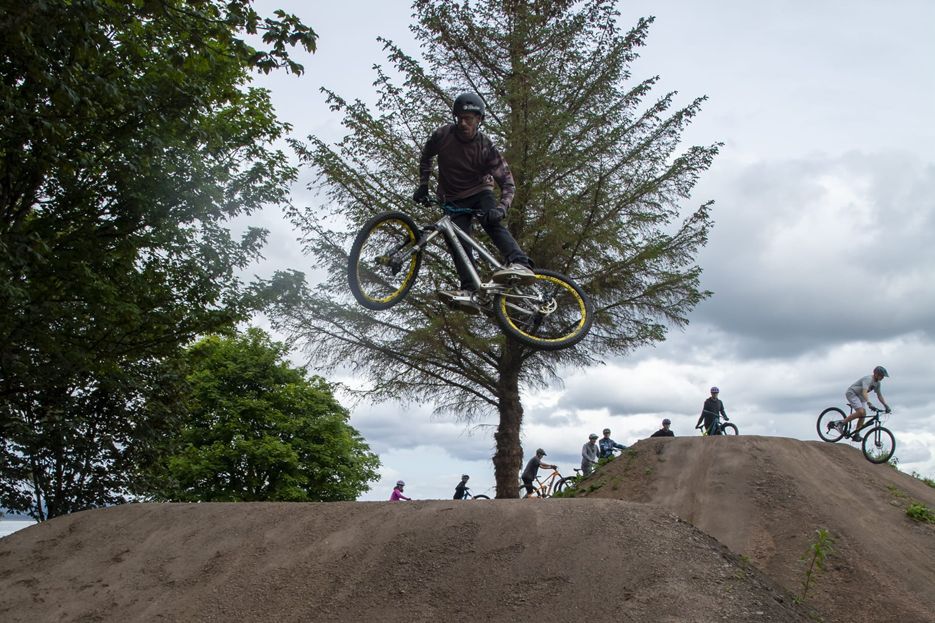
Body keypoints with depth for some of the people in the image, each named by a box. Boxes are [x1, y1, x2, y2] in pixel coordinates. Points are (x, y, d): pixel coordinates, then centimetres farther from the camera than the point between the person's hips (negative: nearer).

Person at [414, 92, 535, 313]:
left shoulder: (486, 147, -17)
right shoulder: (443, 135, -12)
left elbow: (507, 183, -17)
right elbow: (426, 157, 10)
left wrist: (501, 209, -34)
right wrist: (423, 185, 3)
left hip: (480, 193, -2)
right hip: (453, 200, 2)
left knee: (492, 223, -31)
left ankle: (520, 264, -48)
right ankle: (468, 291, -28)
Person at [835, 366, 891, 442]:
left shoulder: (878, 383, 2)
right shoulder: (868, 379, -26)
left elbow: (879, 396, 11)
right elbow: (864, 393, -40)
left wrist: (886, 405, 0)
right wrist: (869, 404, -52)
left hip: (860, 396, 9)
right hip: (852, 393, -9)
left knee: (863, 414, -6)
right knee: (860, 412, -25)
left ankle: (856, 435, -2)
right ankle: (840, 424, -19)